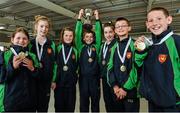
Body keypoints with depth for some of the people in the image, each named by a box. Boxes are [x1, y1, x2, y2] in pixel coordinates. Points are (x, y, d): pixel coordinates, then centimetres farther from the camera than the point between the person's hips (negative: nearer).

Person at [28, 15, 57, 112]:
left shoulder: (51, 44, 1)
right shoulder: (30, 43, 0)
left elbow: (54, 63, 3)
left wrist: (53, 80, 1)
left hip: (46, 82, 0)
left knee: (43, 108, 11)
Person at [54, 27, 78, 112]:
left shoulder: (75, 50, 4)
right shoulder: (57, 48, 1)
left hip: (71, 83, 1)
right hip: (58, 81, -1)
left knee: (70, 106, 10)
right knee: (59, 105, 9)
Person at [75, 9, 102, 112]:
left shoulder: (96, 47, 6)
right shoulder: (81, 47, 5)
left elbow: (99, 34, 1)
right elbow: (77, 34, -1)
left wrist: (97, 19, -2)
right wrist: (79, 18, -4)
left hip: (95, 77, 1)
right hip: (83, 78, 0)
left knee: (95, 101, 11)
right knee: (84, 102, 9)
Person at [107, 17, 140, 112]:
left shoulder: (135, 45, -7)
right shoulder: (114, 47, 10)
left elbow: (136, 68, -13)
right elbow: (110, 67, 6)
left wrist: (126, 88, -13)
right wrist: (114, 85, -5)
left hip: (131, 90, -5)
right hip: (117, 91, 5)